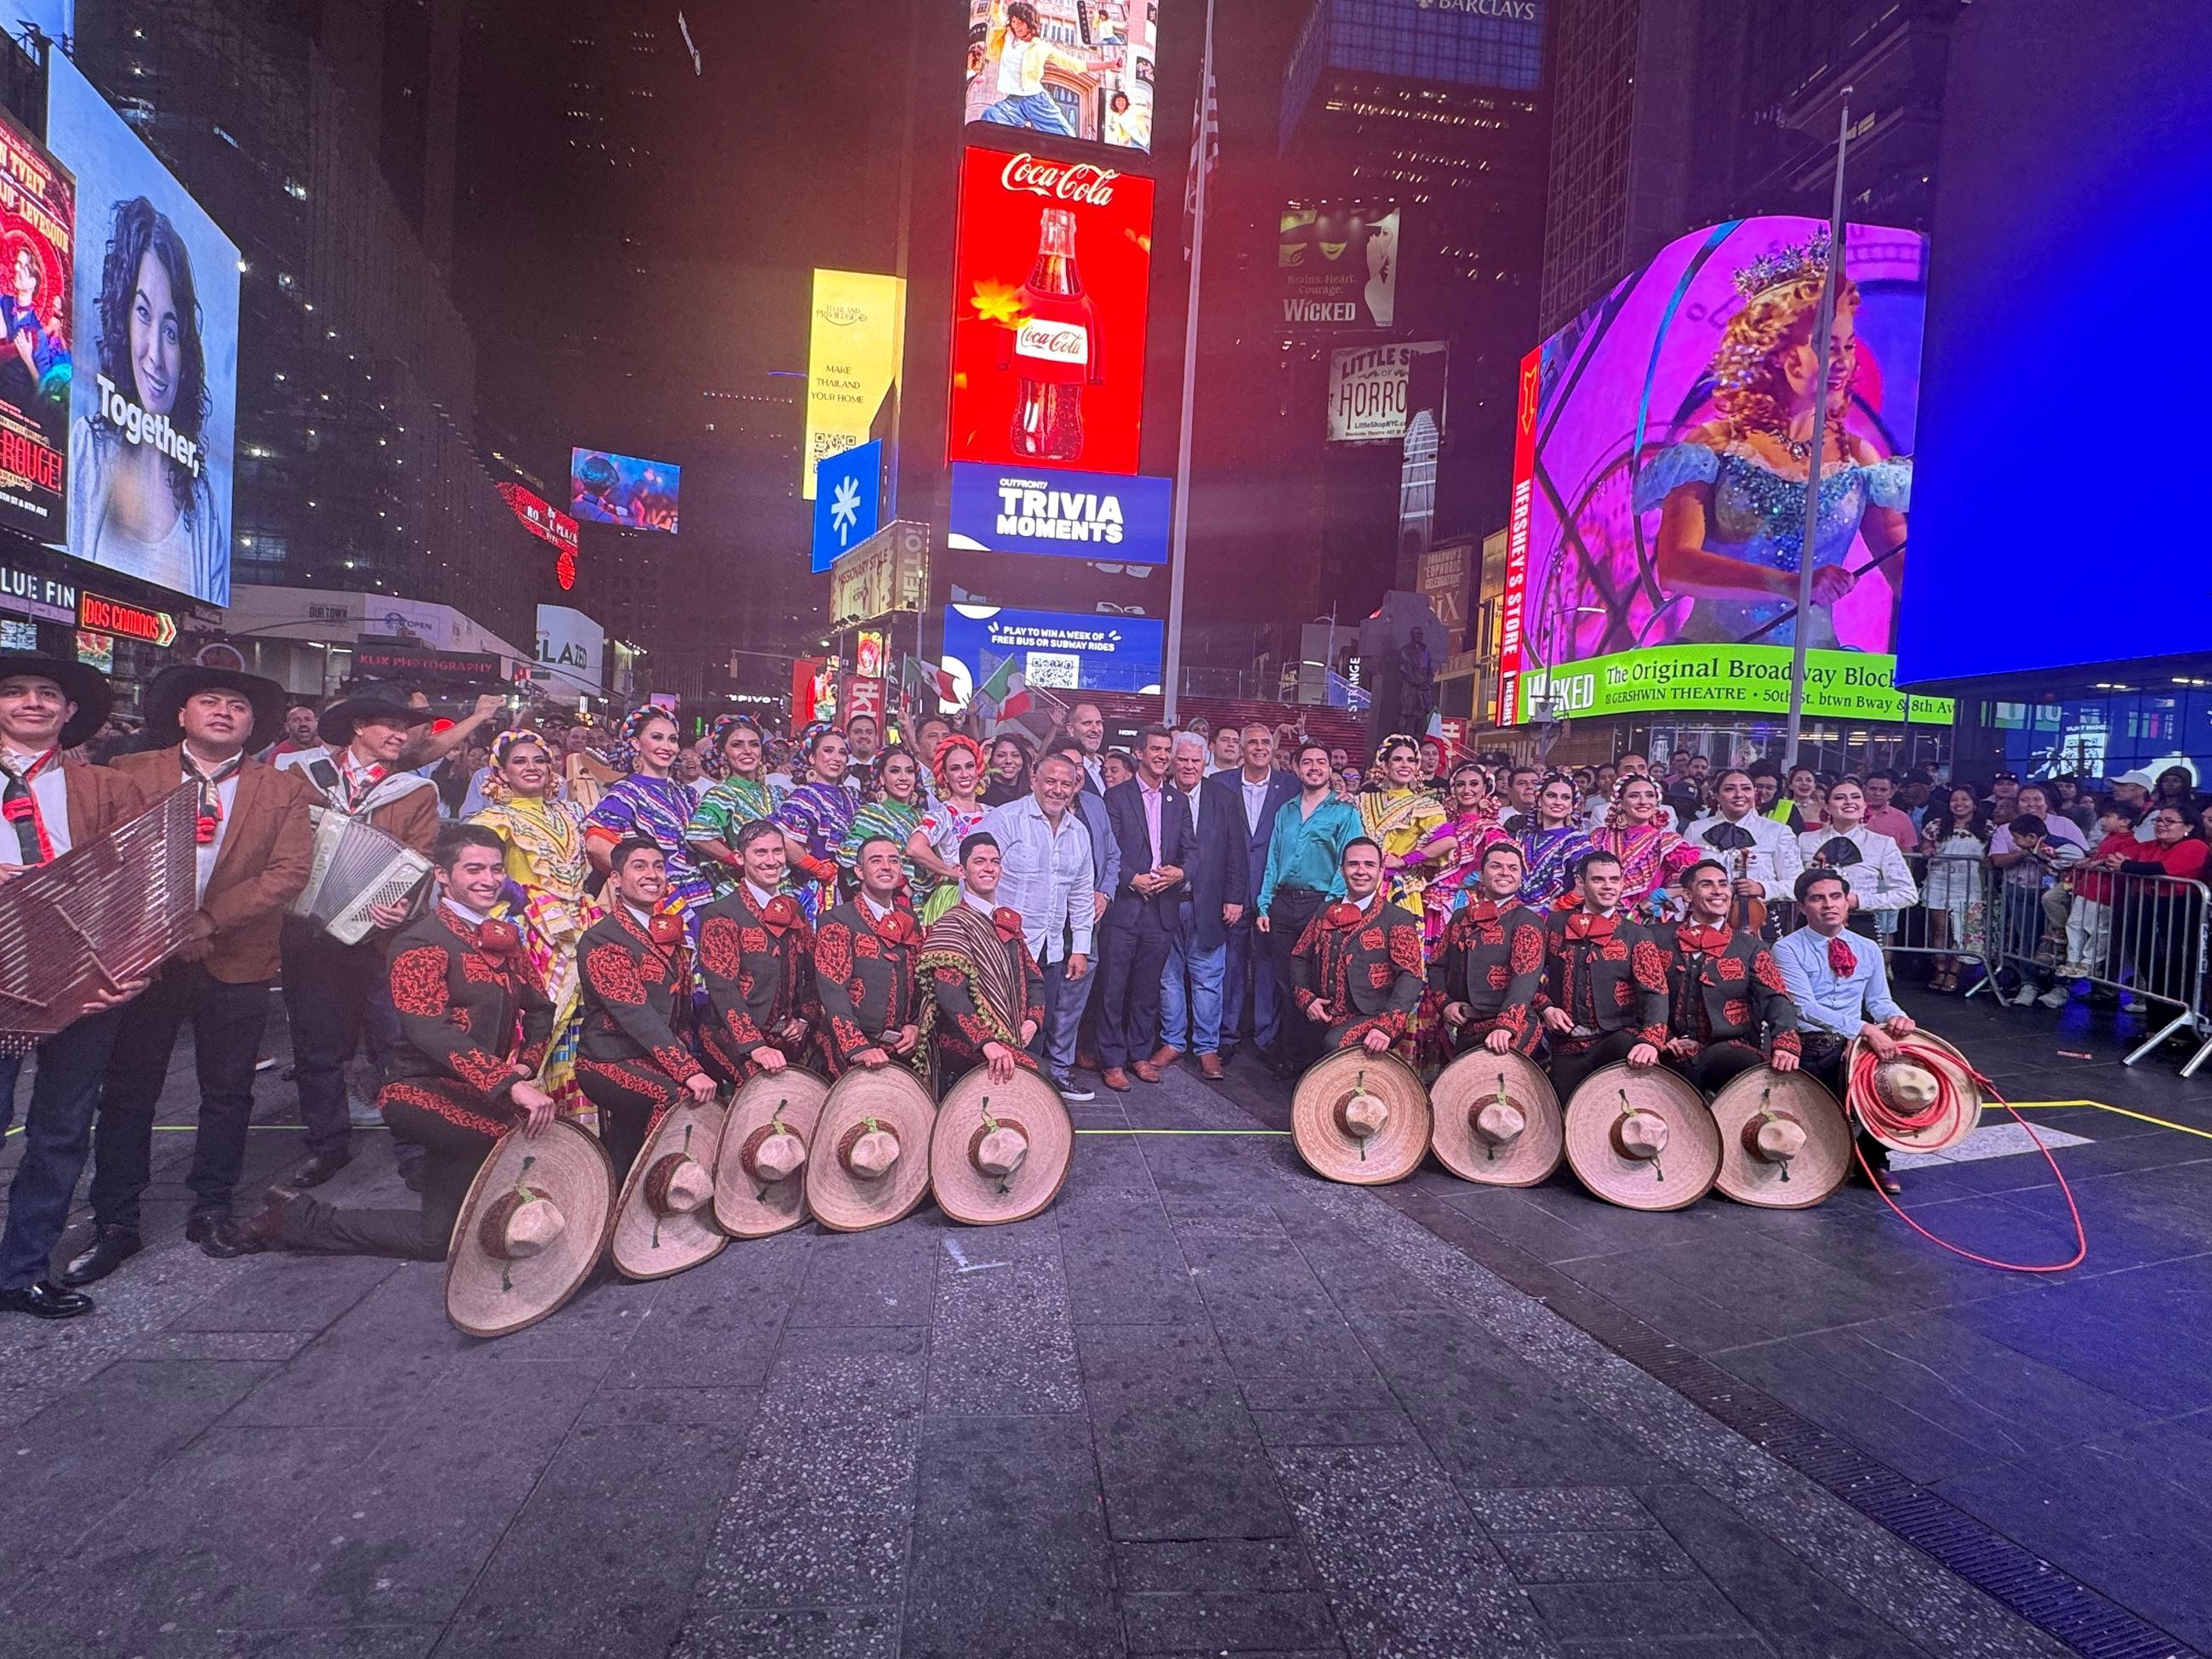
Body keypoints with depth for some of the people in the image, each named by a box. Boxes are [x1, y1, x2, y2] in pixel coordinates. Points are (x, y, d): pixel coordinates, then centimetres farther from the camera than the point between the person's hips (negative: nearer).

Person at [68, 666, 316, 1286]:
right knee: (127, 1091, 6)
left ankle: (212, 1206, 26)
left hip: (237, 960, 0)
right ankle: (114, 1223, 17)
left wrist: (209, 919, -17)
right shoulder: (130, 774, 4)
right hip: (143, 955, 0)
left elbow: (290, 871, -7)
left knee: (228, 1090, 10)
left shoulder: (285, 791, 2)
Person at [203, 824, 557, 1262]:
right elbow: (430, 1030, -28)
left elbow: (539, 1010, 15)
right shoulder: (421, 942, -14)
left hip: (480, 1098, 7)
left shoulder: (504, 937, 10)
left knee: (438, 1238, 5)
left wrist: (526, 1065, -7)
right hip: (422, 1094, -7)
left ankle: (297, 1220, 22)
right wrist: (510, 1084, -38)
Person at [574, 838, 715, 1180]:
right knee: (682, 1097, -28)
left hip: (658, 1061, 8)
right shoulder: (601, 939, -10)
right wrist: (688, 1070, -29)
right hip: (609, 1062, -7)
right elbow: (635, 1014, -21)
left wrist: (685, 1057, 5)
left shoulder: (670, 931, 12)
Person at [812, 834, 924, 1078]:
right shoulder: (837, 922, -6)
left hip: (902, 1049, 5)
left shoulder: (910, 920, 11)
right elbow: (832, 991, -15)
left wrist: (916, 1025, 0)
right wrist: (858, 1048, -24)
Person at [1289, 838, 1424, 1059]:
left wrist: (1387, 1026, -26)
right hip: (1324, 1019, 5)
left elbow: (1410, 976, -13)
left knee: (1336, 1044, -32)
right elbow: (1299, 957, 18)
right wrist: (1305, 998, -1)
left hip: (1370, 1019, -5)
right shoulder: (1325, 912, 13)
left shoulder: (1398, 919, -4)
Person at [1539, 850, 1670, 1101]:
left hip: (1616, 1039, -2)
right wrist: (1545, 1006, -5)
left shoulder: (1637, 936, 2)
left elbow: (1655, 992, -10)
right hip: (1567, 1048, 3)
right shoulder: (1555, 924, 8)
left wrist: (1650, 1041, -26)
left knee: (1628, 1045, -35)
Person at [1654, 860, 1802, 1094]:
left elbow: (1776, 999, -2)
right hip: (1674, 1056, 1)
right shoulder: (1661, 938, 11)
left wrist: (1785, 1044, -21)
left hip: (1729, 1050, -1)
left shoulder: (1749, 947, 12)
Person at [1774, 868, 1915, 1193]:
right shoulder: (1787, 949, -6)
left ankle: (1872, 1154, 2)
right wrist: (1865, 1029, -28)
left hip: (1854, 1049, 5)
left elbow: (1879, 1000, 16)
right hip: (1806, 1052, -5)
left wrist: (1896, 1016, -10)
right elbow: (1805, 1007, -18)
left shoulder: (1868, 951, 14)